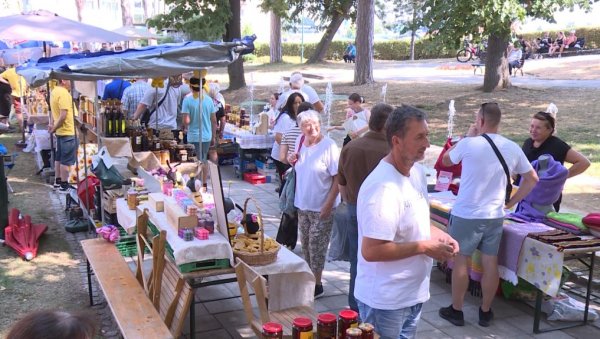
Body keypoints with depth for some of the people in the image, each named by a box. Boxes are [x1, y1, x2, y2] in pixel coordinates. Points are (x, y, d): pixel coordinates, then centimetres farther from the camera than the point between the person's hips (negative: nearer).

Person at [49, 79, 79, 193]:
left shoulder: (54, 91, 11)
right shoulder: (63, 93, -20)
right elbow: (63, 115, -26)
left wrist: (54, 125, 8)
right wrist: (54, 128, -14)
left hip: (61, 131, 10)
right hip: (68, 132, -10)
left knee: (59, 157, 17)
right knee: (67, 160, -2)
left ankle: (58, 181, 27)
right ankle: (64, 185, 4)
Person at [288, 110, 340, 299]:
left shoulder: (328, 146, -17)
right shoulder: (300, 142, 2)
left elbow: (338, 178, -17)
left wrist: (329, 204, -21)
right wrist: (292, 161, -4)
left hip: (321, 207, -6)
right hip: (303, 205, 6)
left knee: (316, 246, 2)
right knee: (306, 244, 17)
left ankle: (317, 285, 16)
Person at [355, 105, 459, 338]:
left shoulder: (417, 172, 3)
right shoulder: (383, 187, -27)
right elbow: (371, 251, -29)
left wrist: (437, 234, -2)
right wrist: (424, 247, -22)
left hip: (413, 293, 9)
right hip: (385, 301, -9)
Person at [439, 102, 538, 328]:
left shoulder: (469, 144, -14)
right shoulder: (513, 148, 0)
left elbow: (446, 160, 6)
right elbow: (532, 179, 10)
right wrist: (511, 202, 14)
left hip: (466, 215, -4)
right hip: (495, 216, 4)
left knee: (460, 260, 9)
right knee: (490, 263, 11)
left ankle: (456, 311, 19)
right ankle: (485, 312, 24)